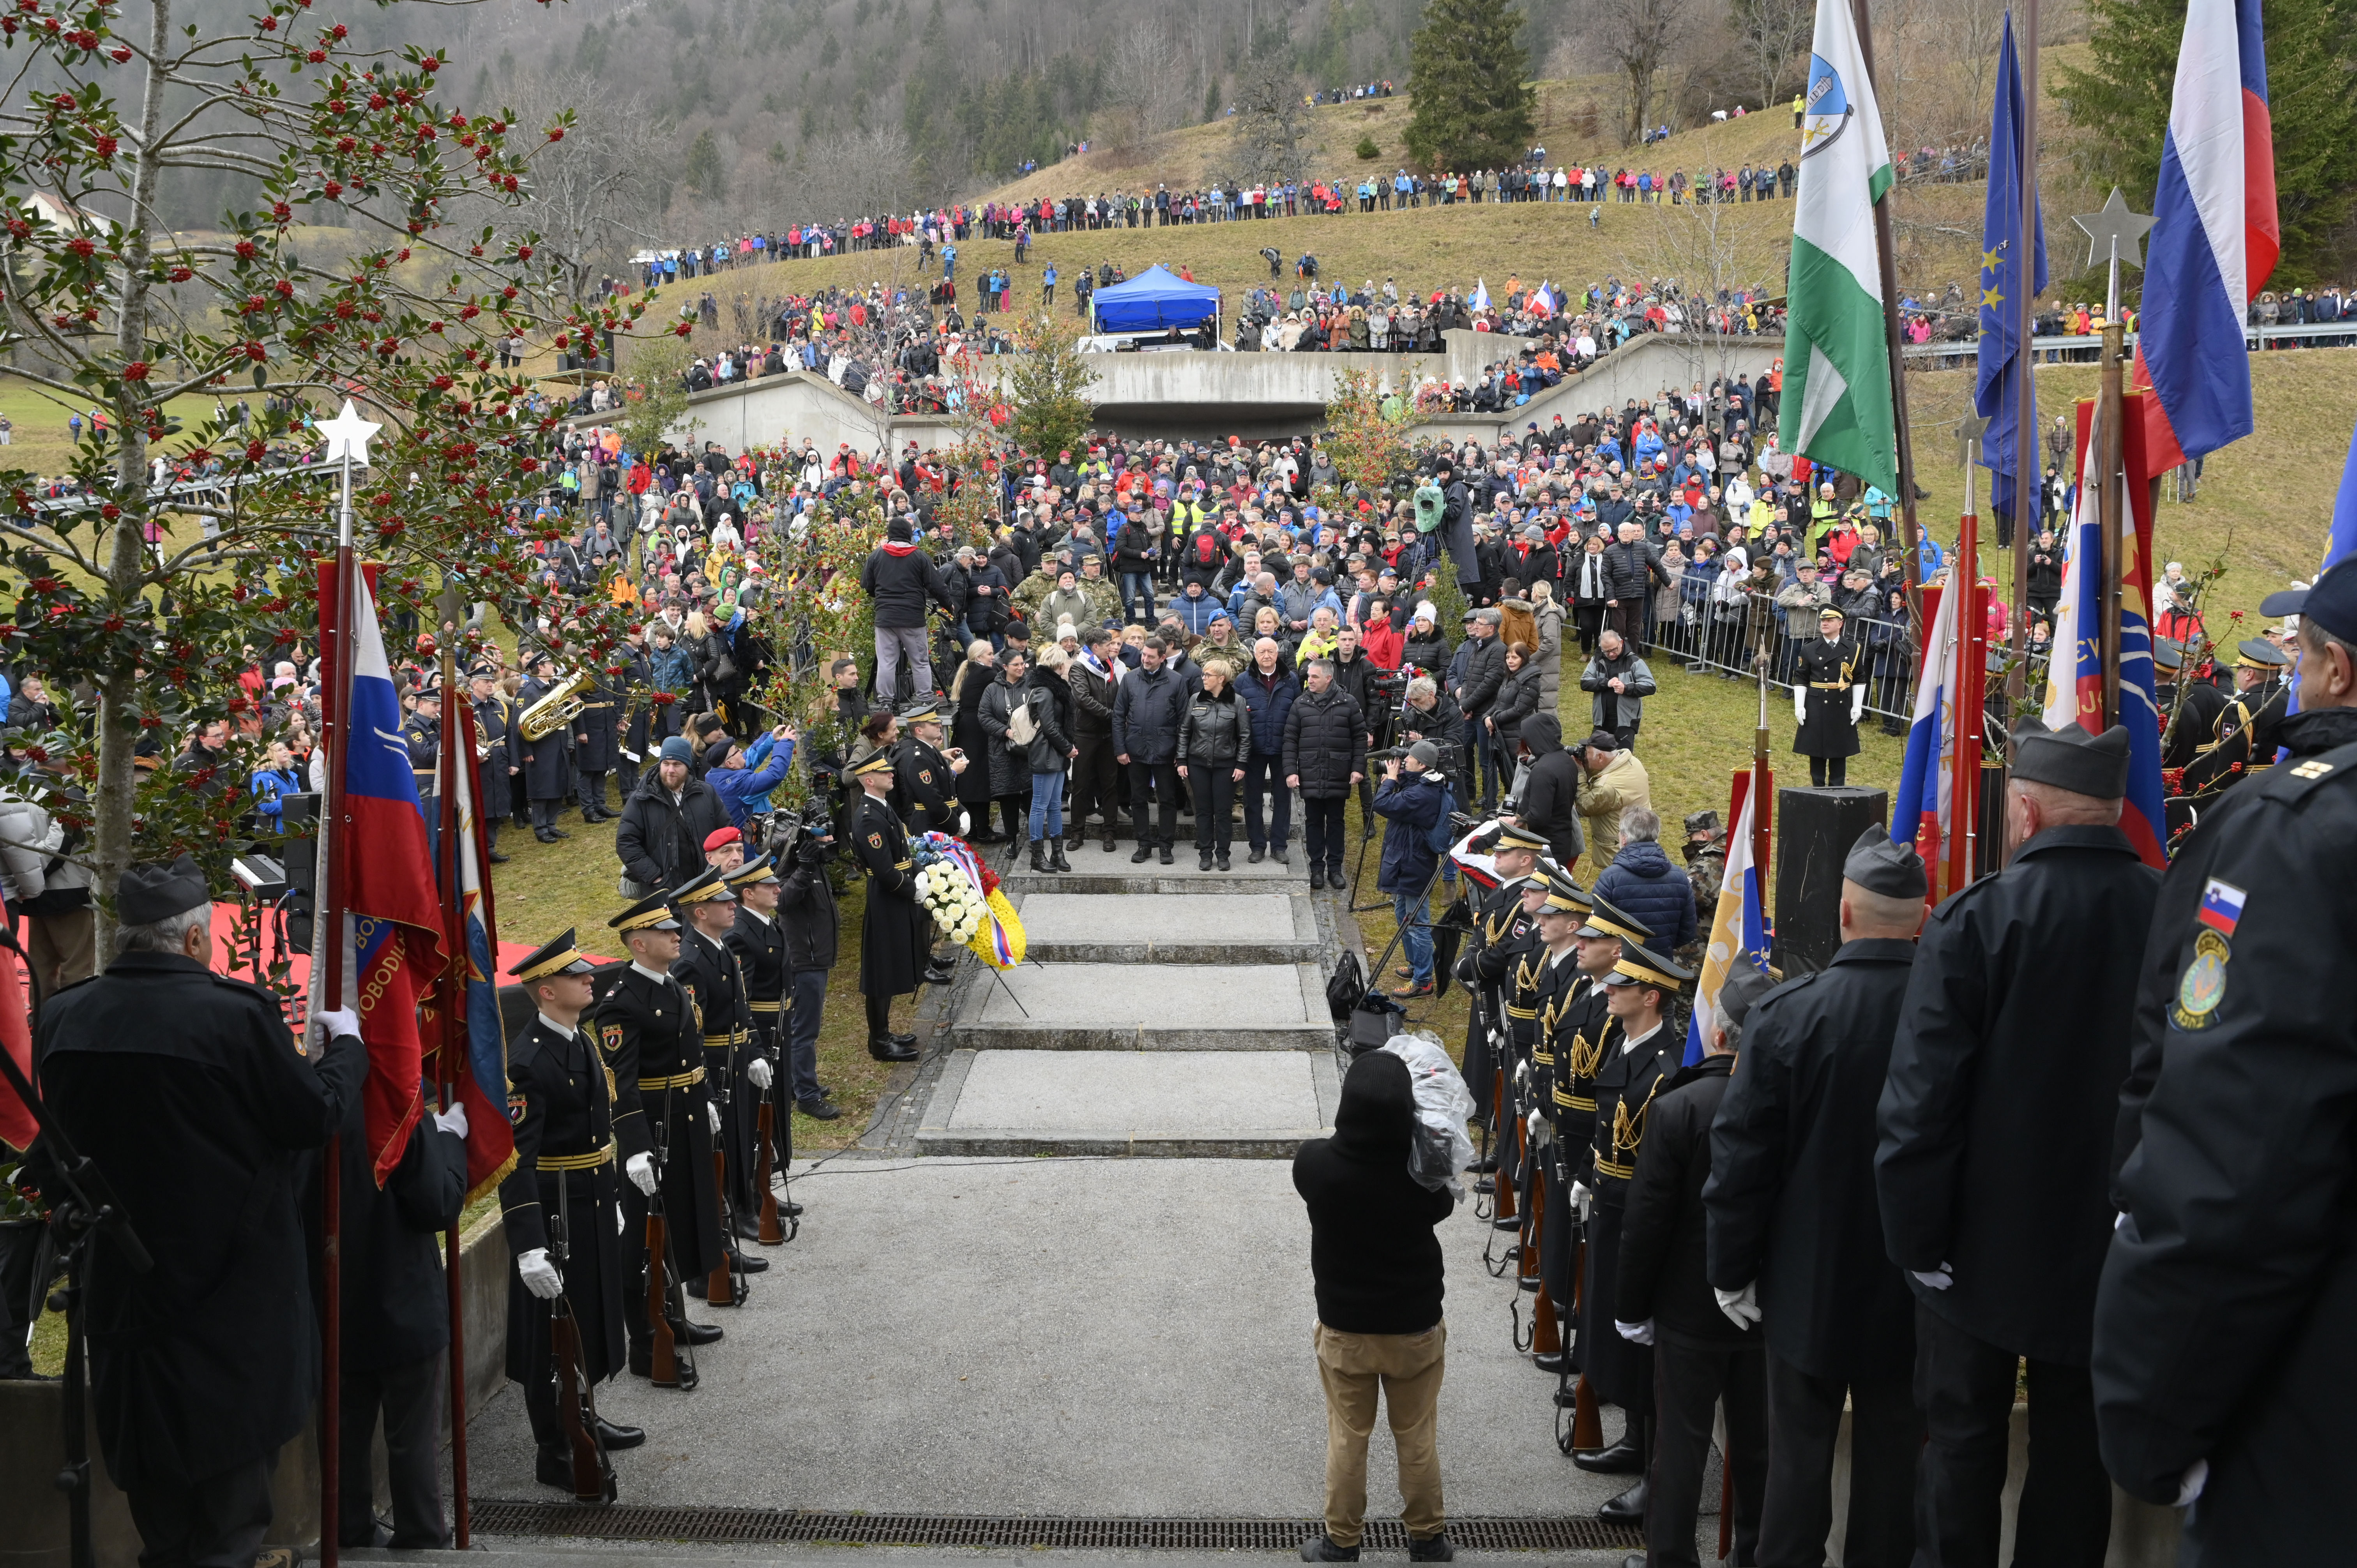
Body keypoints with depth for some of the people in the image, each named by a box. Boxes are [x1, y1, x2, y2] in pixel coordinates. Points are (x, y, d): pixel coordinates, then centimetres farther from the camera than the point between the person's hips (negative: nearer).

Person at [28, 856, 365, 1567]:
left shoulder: (61, 1018, -4)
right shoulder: (238, 1011, -21)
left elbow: (55, 1153, 7)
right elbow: (315, 1115, -12)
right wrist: (345, 1045, 5)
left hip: (125, 1285, 5)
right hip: (233, 1285, -5)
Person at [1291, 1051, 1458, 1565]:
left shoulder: (1314, 1164, -25)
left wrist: (1362, 1128, 6)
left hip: (1344, 1326, 0)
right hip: (1416, 1325, 0)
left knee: (1347, 1439, 18)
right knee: (1418, 1439, 19)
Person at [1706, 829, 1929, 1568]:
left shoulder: (1785, 1014, -17)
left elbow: (1742, 1155, -12)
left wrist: (1733, 1271, 0)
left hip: (1808, 1284, -1)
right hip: (1916, 1286, 2)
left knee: (1799, 1452, 11)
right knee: (1893, 1452, 15)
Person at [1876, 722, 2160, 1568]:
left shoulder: (1975, 919, -17)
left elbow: (1921, 1098, -19)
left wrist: (1918, 1237, -10)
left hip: (1987, 1243, -3)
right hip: (2111, 1247, 3)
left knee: (1964, 1441, 11)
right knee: (2077, 1445, 16)